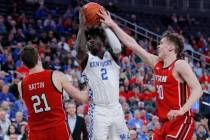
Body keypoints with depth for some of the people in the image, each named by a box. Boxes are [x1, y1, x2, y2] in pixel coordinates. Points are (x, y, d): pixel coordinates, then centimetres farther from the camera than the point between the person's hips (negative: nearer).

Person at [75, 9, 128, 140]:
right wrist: (82, 26, -32)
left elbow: (117, 47, -17)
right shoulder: (86, 59, 0)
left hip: (115, 108, 3)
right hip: (98, 110, -3)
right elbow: (80, 50, -23)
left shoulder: (111, 55, 7)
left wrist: (105, 26, -23)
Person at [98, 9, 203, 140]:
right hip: (166, 123, 8)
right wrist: (112, 25, 17)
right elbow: (132, 44, 16)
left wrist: (181, 111, -31)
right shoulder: (156, 63, 12)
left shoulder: (180, 65, -10)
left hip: (181, 122, -8)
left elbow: (197, 90, -19)